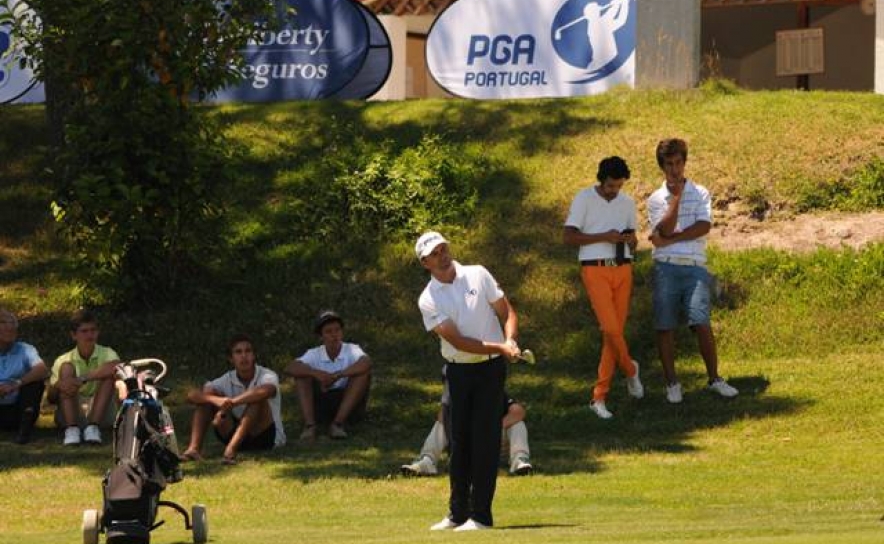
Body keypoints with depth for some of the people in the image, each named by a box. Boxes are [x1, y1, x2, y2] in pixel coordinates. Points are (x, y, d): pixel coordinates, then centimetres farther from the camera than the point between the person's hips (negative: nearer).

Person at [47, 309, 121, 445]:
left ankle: (93, 427, -32)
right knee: (67, 367, -17)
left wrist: (82, 378, -35)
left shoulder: (106, 354, 0)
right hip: (71, 416, 1)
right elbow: (50, 399, -2)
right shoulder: (63, 361, 5)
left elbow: (116, 368, -26)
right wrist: (57, 386, -27)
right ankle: (71, 429, -33)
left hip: (102, 414, -1)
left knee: (109, 372, -19)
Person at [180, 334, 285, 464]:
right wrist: (217, 400, -37)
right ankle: (193, 448, -28)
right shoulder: (227, 380, -3)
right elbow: (192, 395, -16)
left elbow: (267, 391, -41)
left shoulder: (267, 376, -14)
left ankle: (231, 449, -45)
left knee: (257, 399, -31)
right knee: (207, 397, -11)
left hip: (266, 435, -4)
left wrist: (232, 402, -43)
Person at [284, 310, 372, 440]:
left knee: (364, 372, -23)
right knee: (301, 373, -15)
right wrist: (316, 373, -36)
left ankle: (338, 423, -28)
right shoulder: (314, 354, -4)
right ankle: (309, 424, -28)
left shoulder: (351, 350, -8)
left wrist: (337, 375, -37)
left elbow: (366, 363, -30)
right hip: (322, 403, 1)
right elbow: (290, 368, -19)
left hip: (349, 405, -1)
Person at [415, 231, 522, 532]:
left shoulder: (478, 275, 1)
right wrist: (499, 348, -22)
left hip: (490, 370, -1)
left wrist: (510, 340, -17)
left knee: (485, 440, -6)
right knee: (459, 442, 5)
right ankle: (458, 513, 16)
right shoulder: (428, 300, -4)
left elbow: (507, 312, 4)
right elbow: (457, 340, -13)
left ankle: (480, 515, -5)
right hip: (458, 372, 1)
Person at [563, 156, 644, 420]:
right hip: (596, 270, -5)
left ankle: (599, 397, 6)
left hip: (622, 269, 5)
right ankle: (630, 370, 12)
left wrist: (631, 240, -2)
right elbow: (568, 237, -7)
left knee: (615, 330, 1)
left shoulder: (627, 202, 12)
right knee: (610, 327, -17)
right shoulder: (584, 199, -3)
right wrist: (604, 237, -15)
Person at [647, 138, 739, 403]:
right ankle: (671, 382, 8)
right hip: (666, 267, 1)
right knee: (665, 326, 1)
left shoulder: (700, 194, 9)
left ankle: (714, 378, -4)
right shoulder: (656, 199, 10)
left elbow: (704, 226, -6)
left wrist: (669, 240, -8)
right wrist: (676, 196, -7)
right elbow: (665, 229, -7)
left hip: (694, 266, -1)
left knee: (701, 322, -12)